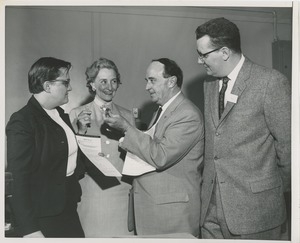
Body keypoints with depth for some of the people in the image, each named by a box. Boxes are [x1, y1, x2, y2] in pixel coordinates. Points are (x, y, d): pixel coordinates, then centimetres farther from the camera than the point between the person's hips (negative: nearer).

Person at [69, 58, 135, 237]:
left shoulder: (127, 116, 10)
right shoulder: (77, 115, 3)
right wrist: (81, 131, -14)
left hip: (122, 194, 2)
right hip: (91, 194, -2)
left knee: (123, 234, 2)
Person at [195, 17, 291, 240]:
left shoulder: (271, 82, -11)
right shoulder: (209, 84, 10)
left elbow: (287, 143, -7)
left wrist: (279, 189, 4)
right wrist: (209, 181, 11)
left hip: (254, 206, -5)